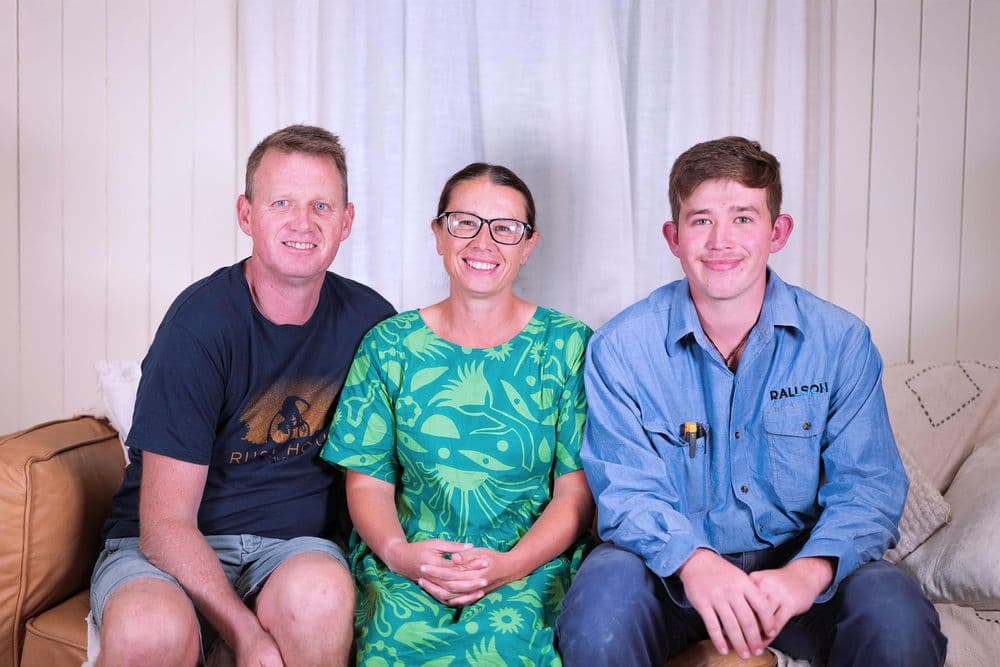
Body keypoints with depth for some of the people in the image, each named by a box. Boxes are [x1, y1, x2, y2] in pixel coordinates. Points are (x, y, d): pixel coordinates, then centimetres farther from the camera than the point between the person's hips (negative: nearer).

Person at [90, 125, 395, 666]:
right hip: (163, 547, -2)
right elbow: (165, 523, -16)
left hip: (296, 543, 2)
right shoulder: (201, 322, -14)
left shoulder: (370, 321, -1)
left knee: (320, 591, -33)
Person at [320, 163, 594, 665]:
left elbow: (576, 492, 0)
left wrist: (508, 565, -16)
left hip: (532, 560, -1)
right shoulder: (389, 346, 7)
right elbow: (368, 481, 7)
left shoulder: (567, 344, 3)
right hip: (406, 558, 1)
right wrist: (398, 552, -14)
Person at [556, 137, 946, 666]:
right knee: (598, 619, -32)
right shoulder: (621, 348, -7)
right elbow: (627, 489, -11)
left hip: (797, 555, 2)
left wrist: (809, 570, -28)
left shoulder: (841, 341, -4)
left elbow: (868, 482, -7)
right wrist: (694, 561, -34)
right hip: (671, 564, -1)